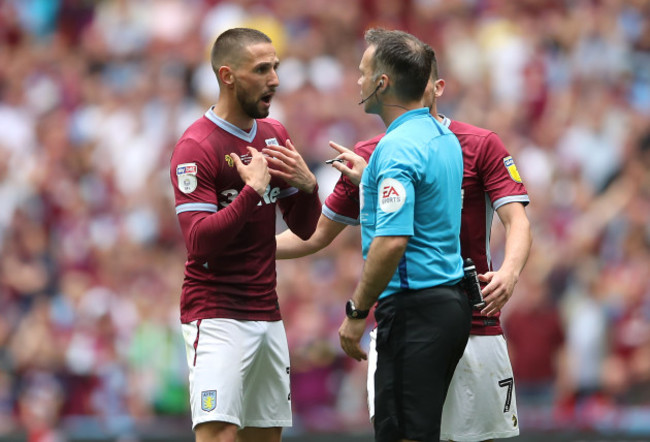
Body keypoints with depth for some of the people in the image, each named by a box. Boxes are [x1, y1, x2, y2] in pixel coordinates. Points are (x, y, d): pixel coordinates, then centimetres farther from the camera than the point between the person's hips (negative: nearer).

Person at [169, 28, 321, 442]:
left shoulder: (275, 135, 11)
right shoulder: (196, 147, -11)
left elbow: (304, 228, 14)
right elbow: (200, 242, -19)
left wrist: (307, 185, -6)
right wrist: (253, 190, -24)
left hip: (267, 313, 7)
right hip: (216, 315, -7)